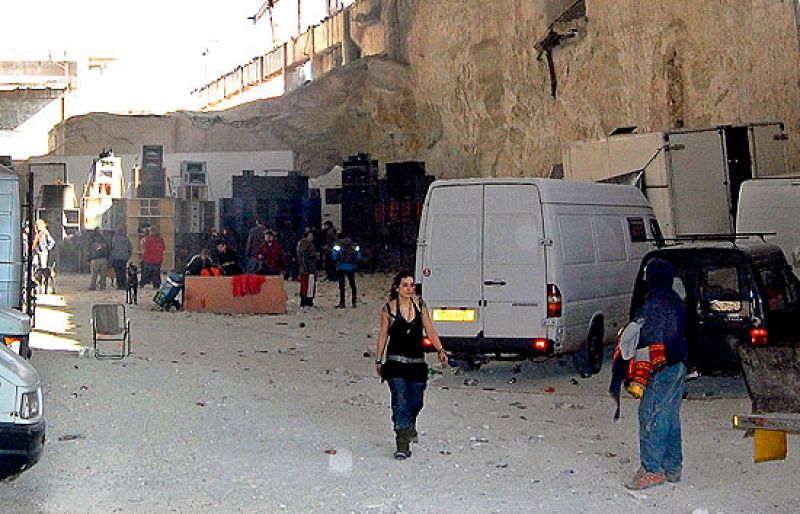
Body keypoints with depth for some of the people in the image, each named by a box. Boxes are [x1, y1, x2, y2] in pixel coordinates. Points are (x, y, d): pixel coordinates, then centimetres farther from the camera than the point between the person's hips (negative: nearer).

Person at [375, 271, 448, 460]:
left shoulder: (420, 305, 4)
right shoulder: (389, 308, -3)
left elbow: (430, 330, 7)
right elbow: (383, 335, 6)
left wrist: (440, 350, -5)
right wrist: (378, 361, 9)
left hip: (417, 362, 3)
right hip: (396, 362, -3)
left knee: (416, 402, 11)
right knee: (400, 400, -13)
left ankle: (410, 425, 44)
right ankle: (402, 443, -12)